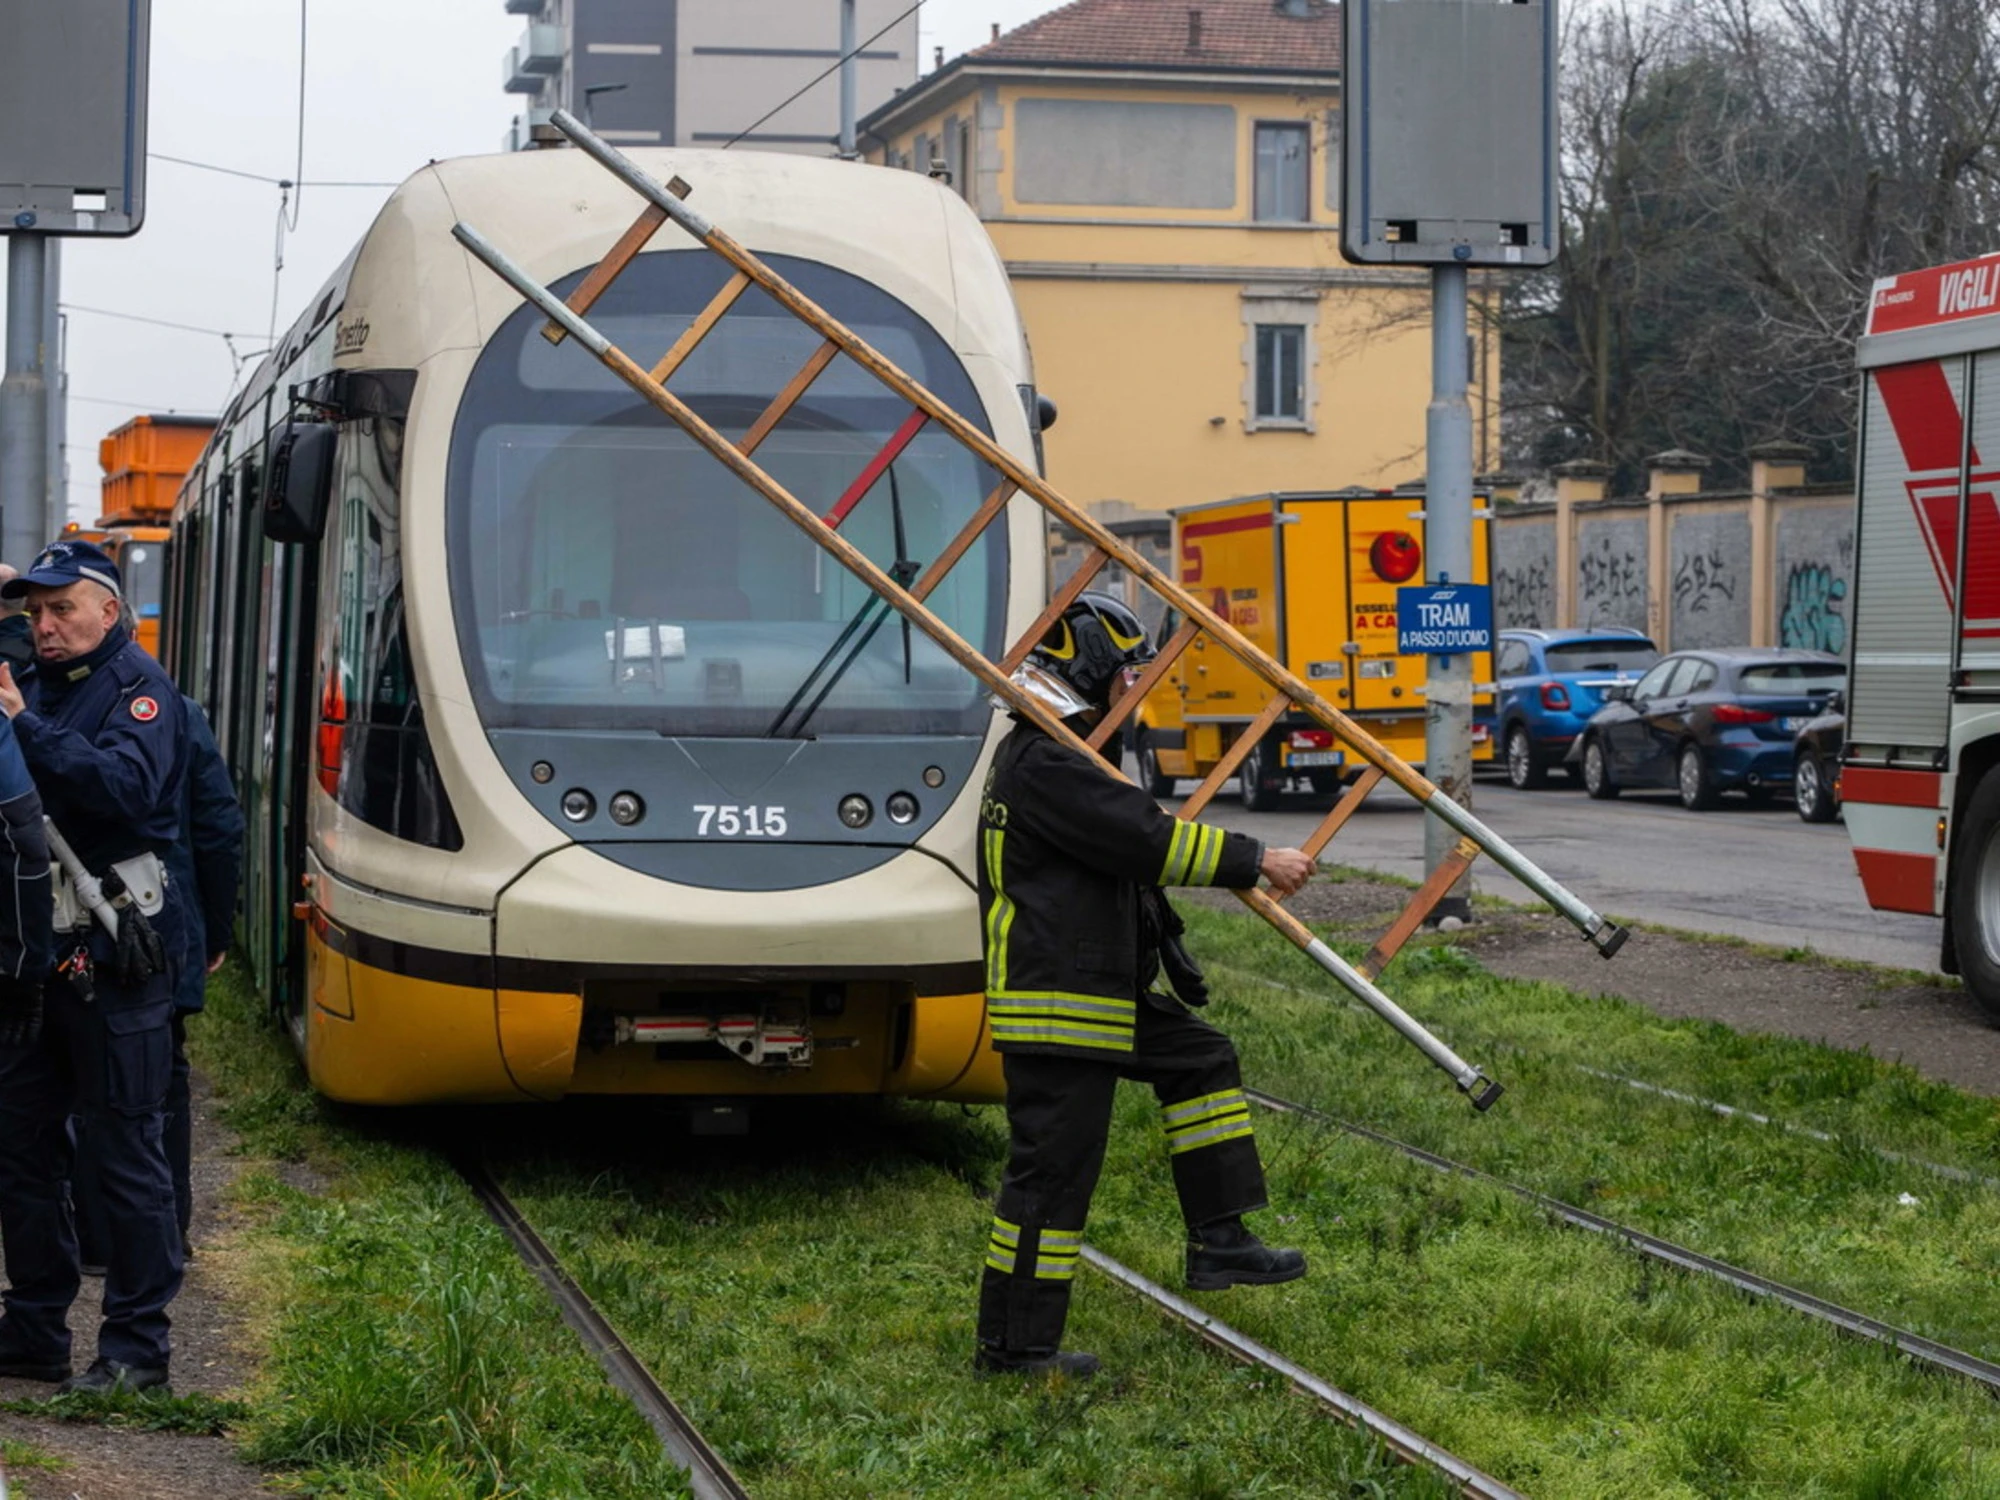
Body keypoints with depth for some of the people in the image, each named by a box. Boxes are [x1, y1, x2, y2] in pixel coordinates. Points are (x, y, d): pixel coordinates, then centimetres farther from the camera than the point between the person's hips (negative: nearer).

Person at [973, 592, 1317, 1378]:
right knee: (1053, 1168, -6)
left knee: (1201, 1059, 18)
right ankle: (1013, 1344, 1)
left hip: (1103, 992, 11)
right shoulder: (1044, 764, -18)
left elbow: (1127, 858, 26)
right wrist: (1255, 861, -18)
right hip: (1055, 1003, -11)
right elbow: (1147, 839, -24)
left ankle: (1218, 1242, 19)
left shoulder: (1060, 753, 18)